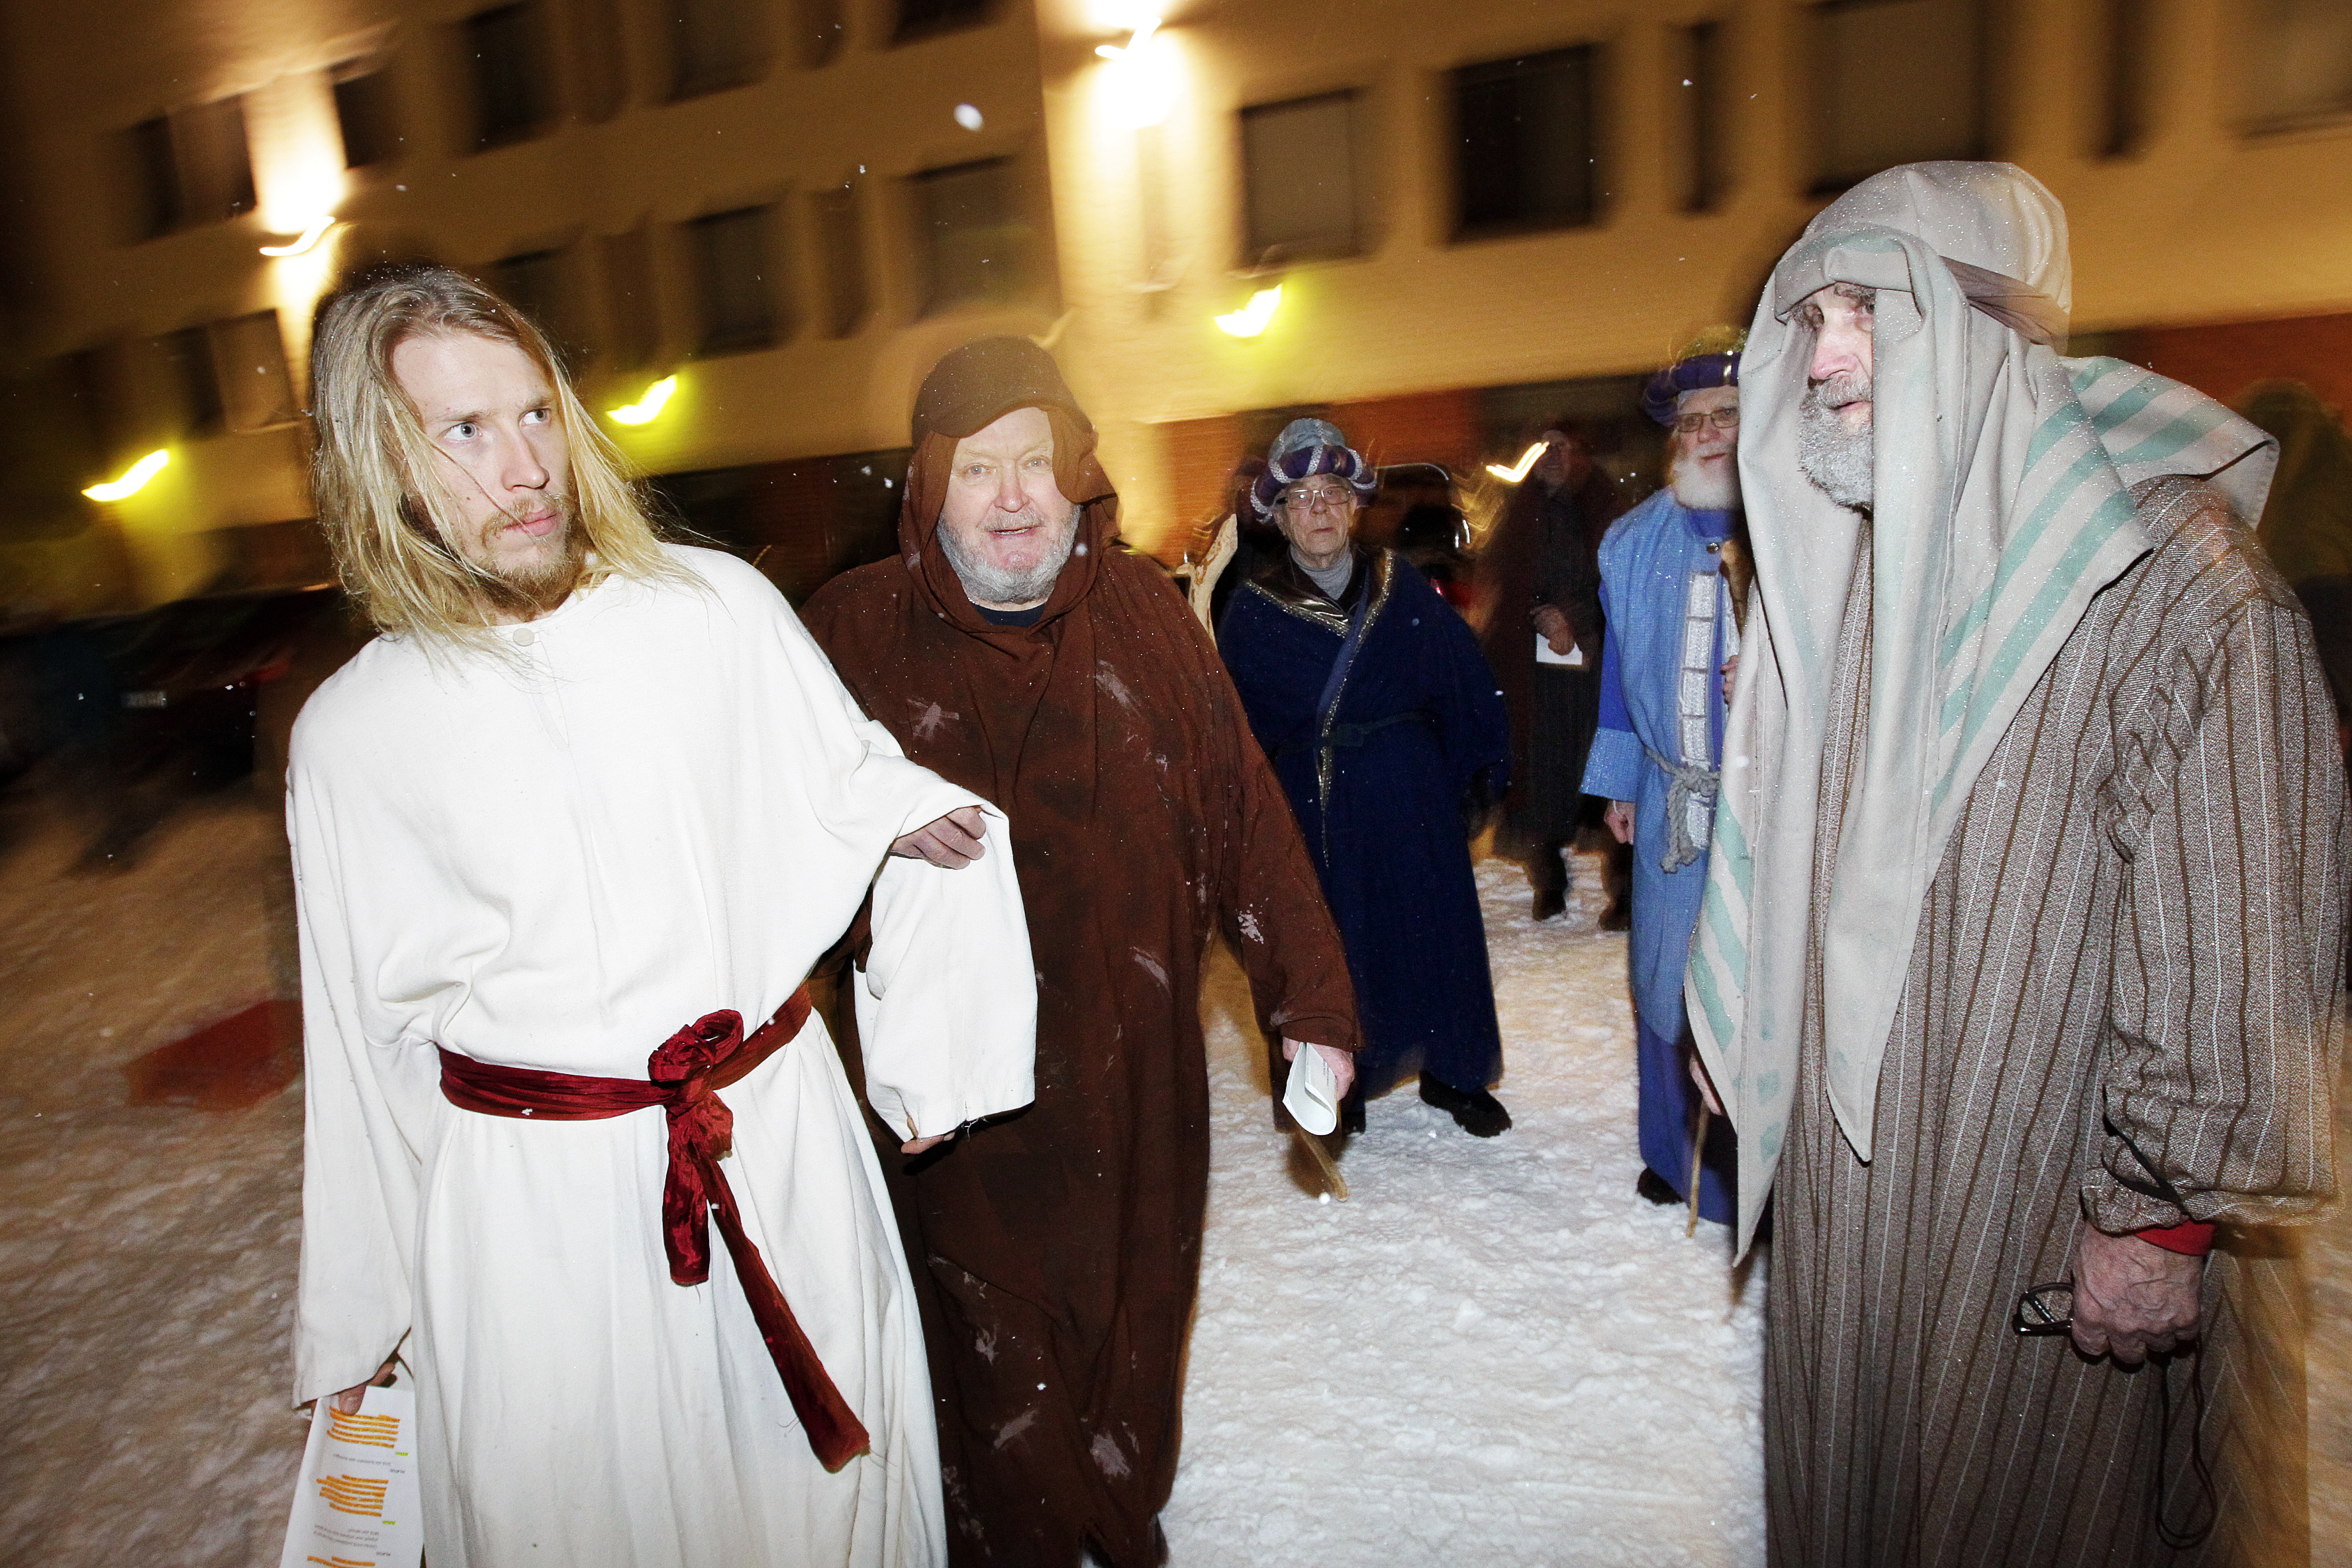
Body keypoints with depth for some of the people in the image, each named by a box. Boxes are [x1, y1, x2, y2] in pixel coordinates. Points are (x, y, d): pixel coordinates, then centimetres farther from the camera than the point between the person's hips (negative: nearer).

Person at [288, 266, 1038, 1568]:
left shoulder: (718, 605, -5)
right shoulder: (352, 731, -3)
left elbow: (876, 807, 3)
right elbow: (364, 1035, 5)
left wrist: (921, 1061, 7)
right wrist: (353, 1317, 13)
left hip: (781, 1133, 0)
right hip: (532, 1196, 0)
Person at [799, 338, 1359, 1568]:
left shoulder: (1143, 614, -1)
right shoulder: (853, 631, -6)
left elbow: (1244, 813, 1)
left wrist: (1309, 1000, 1)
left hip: (1132, 1077, 2)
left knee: (1131, 1315, 20)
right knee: (991, 1353, 10)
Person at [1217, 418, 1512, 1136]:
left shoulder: (1400, 584, 1)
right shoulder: (1253, 606, -2)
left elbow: (1462, 674, 3)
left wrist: (1484, 768, 1)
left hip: (1409, 791, 1)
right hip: (1313, 801, -1)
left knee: (1435, 926, 8)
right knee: (1334, 941, 8)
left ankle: (1452, 1072, 27)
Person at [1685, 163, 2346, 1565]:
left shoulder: (2168, 565, -15)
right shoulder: (1843, 557, 7)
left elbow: (2232, 929, -17)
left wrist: (2161, 1215, -16)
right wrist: (1758, 1057, 16)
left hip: (2043, 1186, -6)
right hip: (1848, 1162, 6)